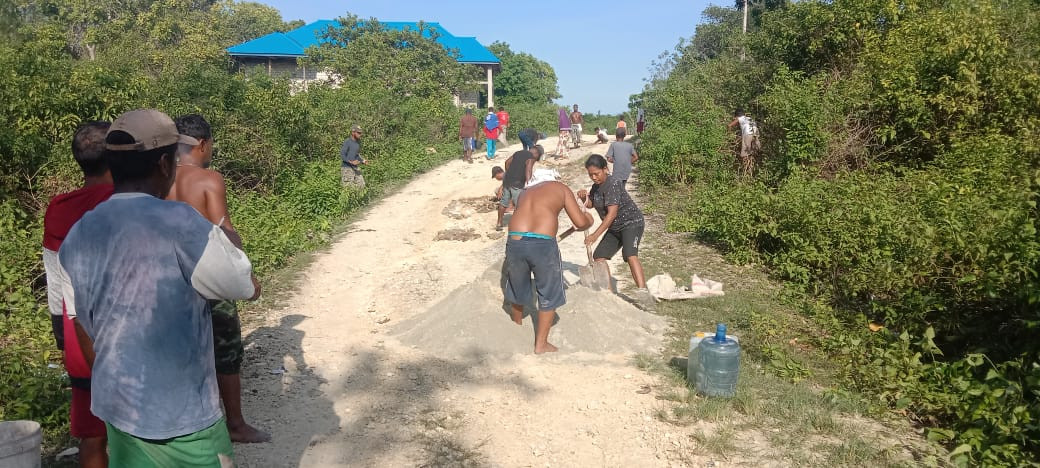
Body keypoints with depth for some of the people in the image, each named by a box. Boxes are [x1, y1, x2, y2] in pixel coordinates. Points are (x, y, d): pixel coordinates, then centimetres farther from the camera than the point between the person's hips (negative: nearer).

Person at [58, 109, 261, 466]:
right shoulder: (180, 225, -22)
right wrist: (231, 245, 9)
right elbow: (250, 289, -10)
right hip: (182, 417, -6)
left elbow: (84, 332, 8)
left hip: (116, 409, 6)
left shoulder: (77, 237, -1)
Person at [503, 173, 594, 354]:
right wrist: (588, 220, 32)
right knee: (549, 295, 18)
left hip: (515, 241, 4)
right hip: (543, 244, -4)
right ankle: (541, 344, 25)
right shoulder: (561, 188, 18)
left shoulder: (526, 192, 31)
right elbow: (580, 222, 9)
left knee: (517, 290, 29)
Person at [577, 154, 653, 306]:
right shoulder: (597, 185, 6)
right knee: (599, 256, 7)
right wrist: (584, 197, -10)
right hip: (615, 228, 10)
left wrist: (596, 234, -31)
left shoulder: (612, 184, -22)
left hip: (631, 222, -10)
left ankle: (643, 291, -44)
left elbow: (612, 213, -28)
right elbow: (590, 205, 14)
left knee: (630, 254, -31)